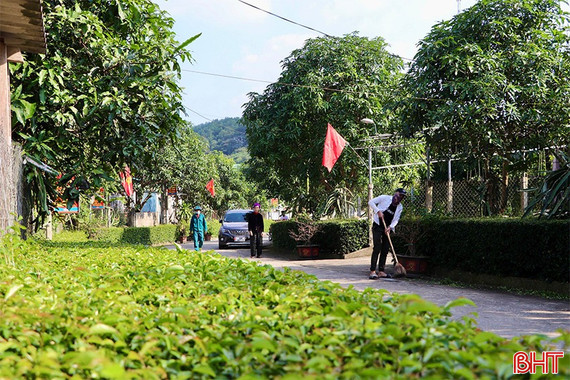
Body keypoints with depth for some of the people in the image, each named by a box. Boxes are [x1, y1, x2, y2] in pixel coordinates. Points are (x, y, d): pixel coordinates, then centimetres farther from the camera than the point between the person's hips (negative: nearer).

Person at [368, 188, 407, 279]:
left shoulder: (400, 207, 9)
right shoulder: (385, 198, -5)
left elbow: (396, 220, 3)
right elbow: (371, 202, -6)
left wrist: (390, 227, -15)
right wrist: (378, 211, -17)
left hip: (388, 228, 6)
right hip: (378, 226, -6)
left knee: (385, 250, 4)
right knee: (377, 248, -14)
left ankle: (381, 271, 10)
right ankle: (372, 271, -16)